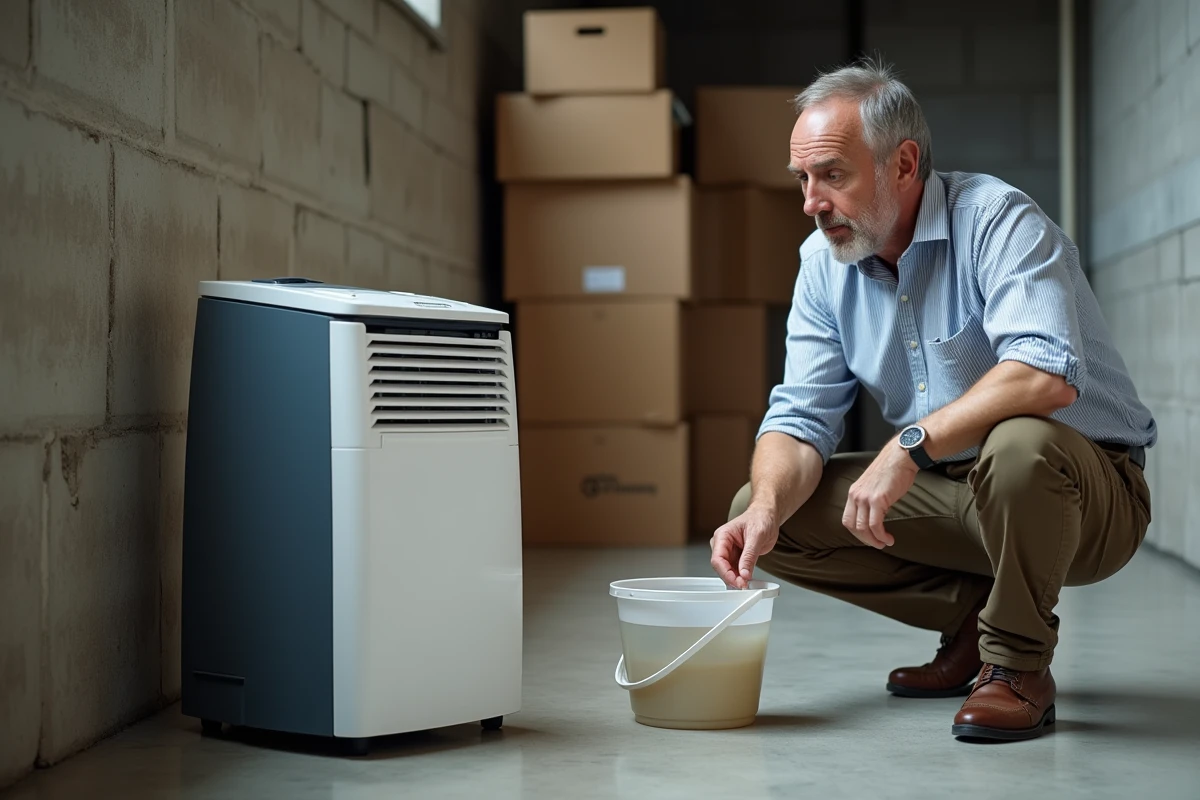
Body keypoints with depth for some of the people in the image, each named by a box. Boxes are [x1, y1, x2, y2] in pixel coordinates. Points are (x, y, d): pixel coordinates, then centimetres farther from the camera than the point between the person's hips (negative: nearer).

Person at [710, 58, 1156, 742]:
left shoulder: (997, 218, -20)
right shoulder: (824, 263, 1)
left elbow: (1049, 374, -35)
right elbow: (803, 417, -2)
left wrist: (909, 445, -39)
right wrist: (766, 508, -23)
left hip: (1090, 492, -6)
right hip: (953, 493, 7)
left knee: (1019, 442, -40)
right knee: (766, 509, -6)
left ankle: (1019, 665, -14)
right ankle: (976, 620, 5)